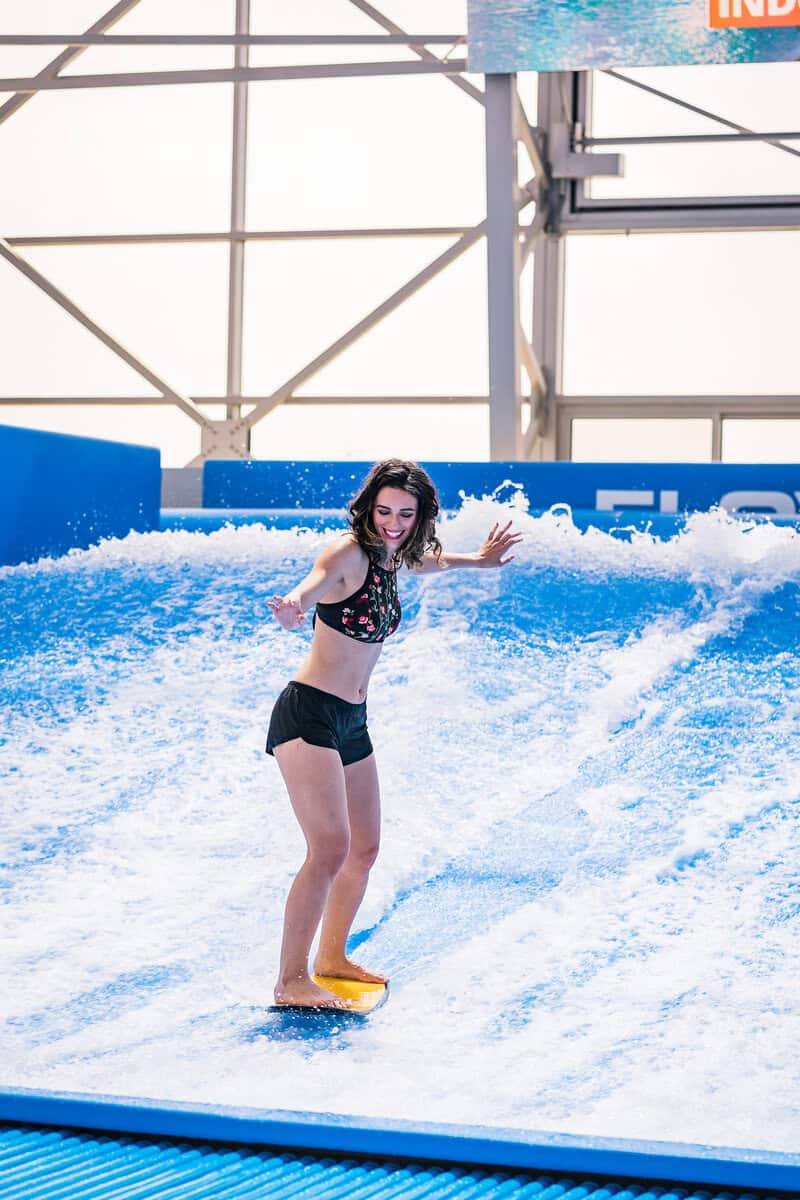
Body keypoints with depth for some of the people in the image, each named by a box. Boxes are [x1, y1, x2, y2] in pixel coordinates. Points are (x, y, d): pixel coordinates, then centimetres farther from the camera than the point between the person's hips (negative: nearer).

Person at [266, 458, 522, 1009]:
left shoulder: (391, 557, 8)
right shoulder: (349, 552, -17)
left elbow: (428, 559, 34)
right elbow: (310, 589, -39)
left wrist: (478, 559, 49)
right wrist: (291, 609, -62)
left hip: (352, 721, 9)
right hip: (309, 715, -9)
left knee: (365, 850, 17)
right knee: (331, 849, -17)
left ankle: (332, 957, 34)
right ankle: (291, 980, -10)